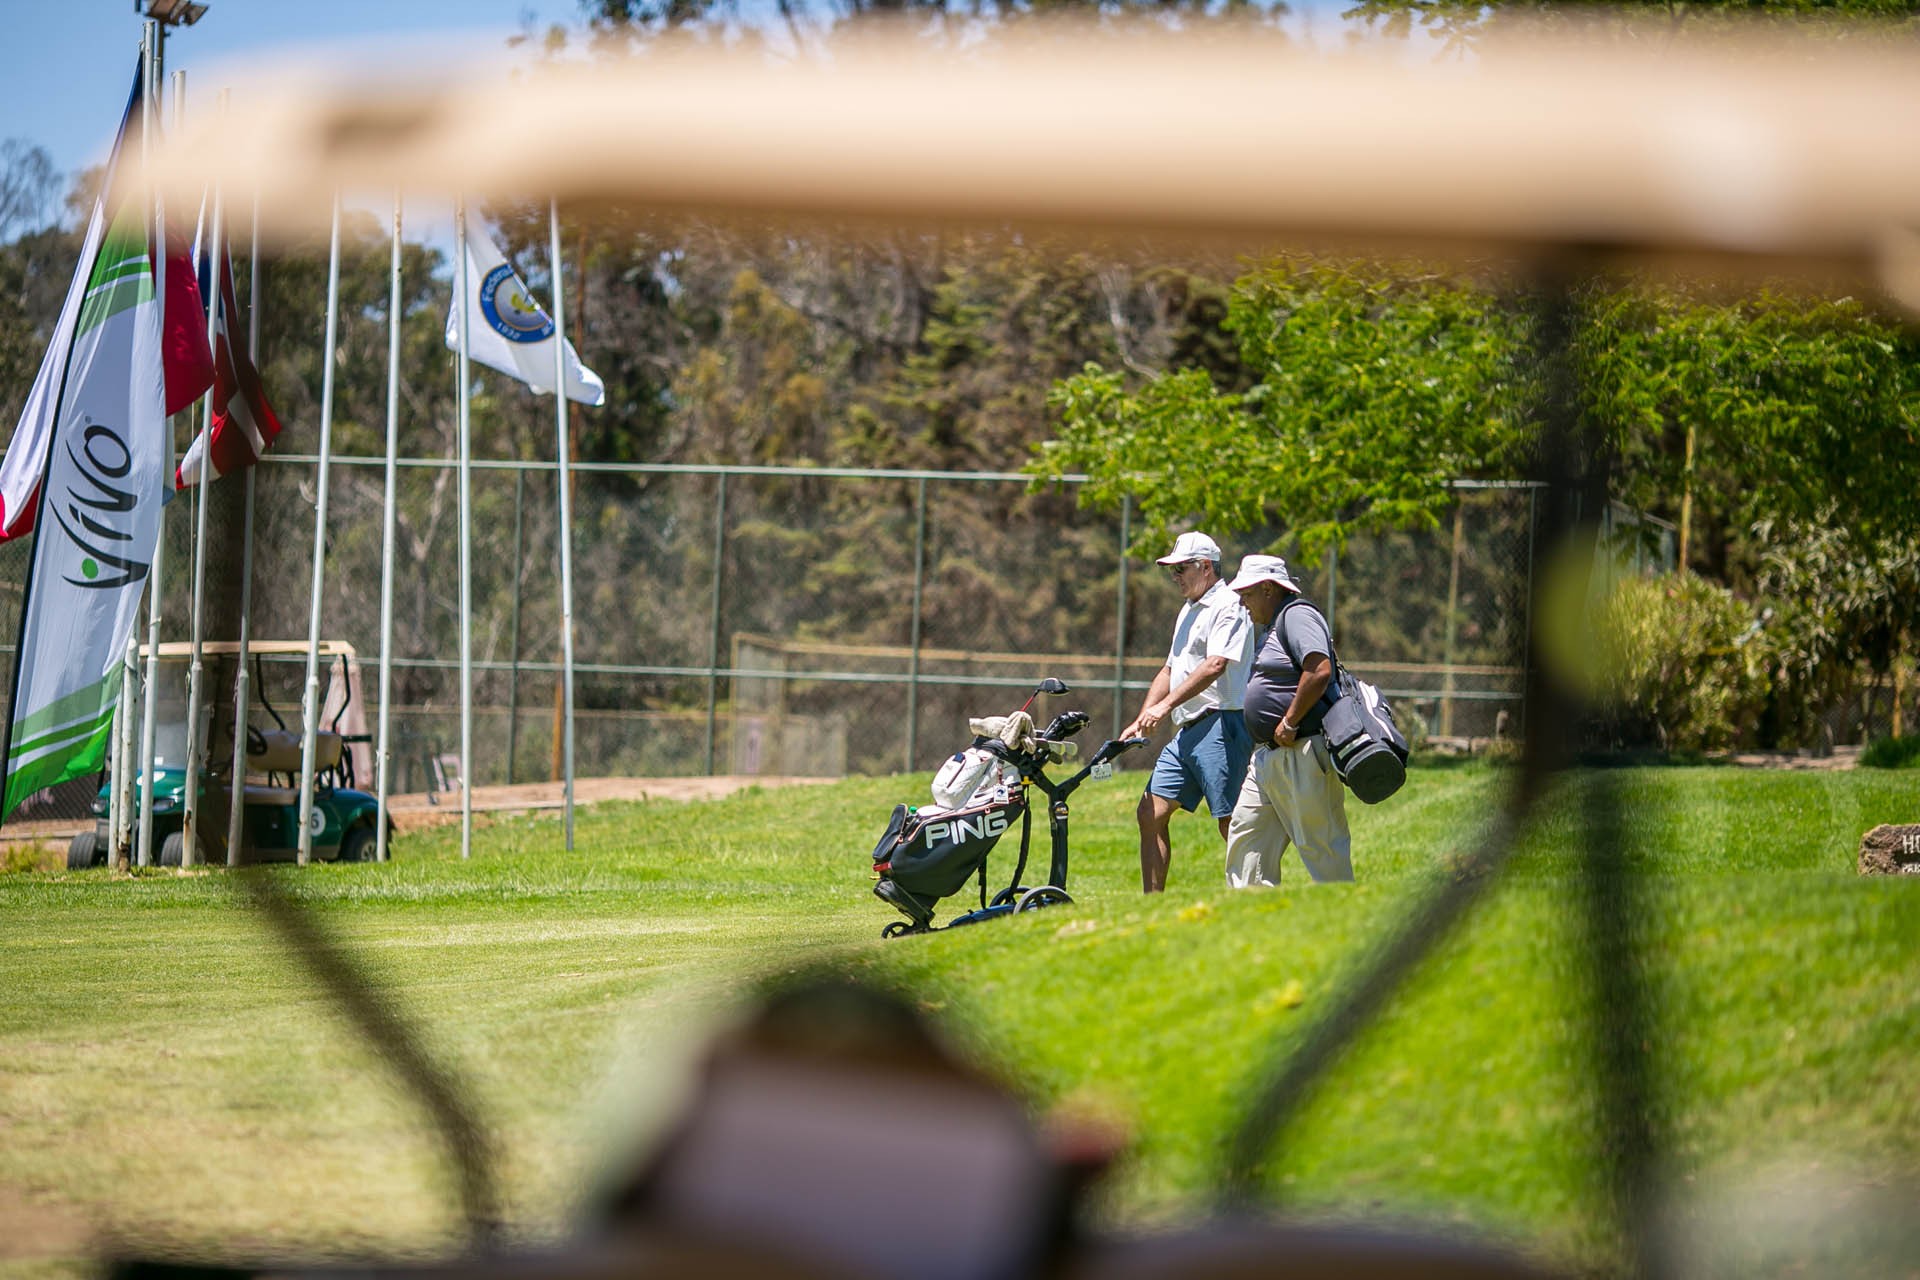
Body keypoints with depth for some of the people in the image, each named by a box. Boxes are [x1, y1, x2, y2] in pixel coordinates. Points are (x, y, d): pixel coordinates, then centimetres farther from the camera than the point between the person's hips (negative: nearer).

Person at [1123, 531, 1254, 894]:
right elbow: (1170, 670, 27)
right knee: (1150, 814, 5)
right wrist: (1142, 720, 16)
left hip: (1221, 726, -10)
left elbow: (1215, 666, -21)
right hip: (1186, 731, 10)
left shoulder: (1228, 606, -8)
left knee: (1231, 825, -9)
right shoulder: (1189, 611, 23)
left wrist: (1167, 705, -26)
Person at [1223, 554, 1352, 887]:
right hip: (1268, 755, 11)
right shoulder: (1273, 625, 22)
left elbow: (1320, 671, -25)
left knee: (1321, 845, -7)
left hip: (1302, 754, -11)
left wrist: (1289, 724, -21)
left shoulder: (1297, 615, -11)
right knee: (1245, 833, 10)